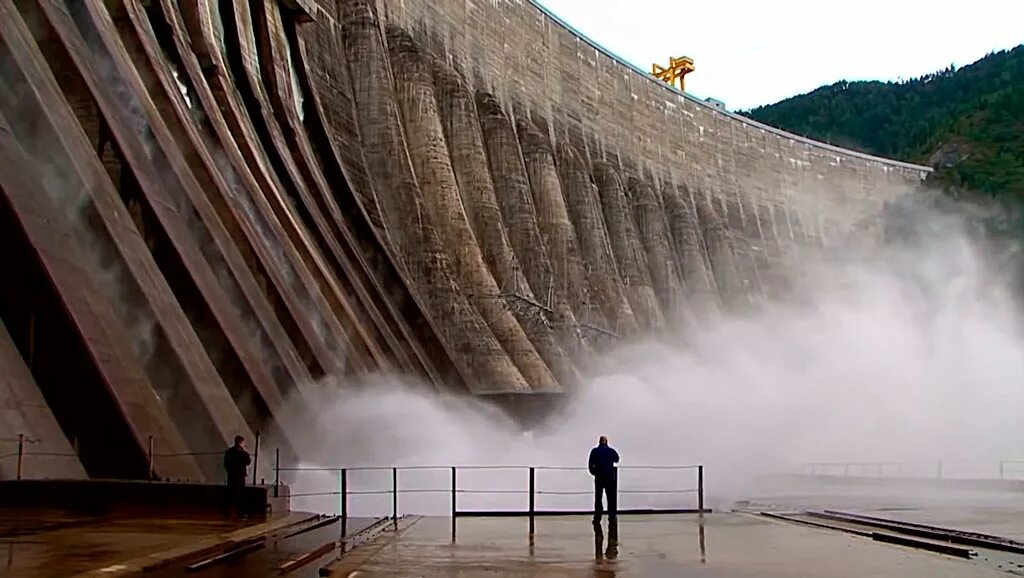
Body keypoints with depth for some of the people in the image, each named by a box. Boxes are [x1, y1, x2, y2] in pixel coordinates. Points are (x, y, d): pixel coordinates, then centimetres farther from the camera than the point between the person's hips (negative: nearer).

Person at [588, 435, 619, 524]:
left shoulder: (594, 451, -4)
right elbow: (617, 460, 18)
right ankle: (611, 518, 5)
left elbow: (590, 465, -6)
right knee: (611, 499, 9)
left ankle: (597, 519, 3)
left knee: (598, 499, 8)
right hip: (610, 477, 0)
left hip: (598, 478, 0)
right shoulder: (611, 451, -1)